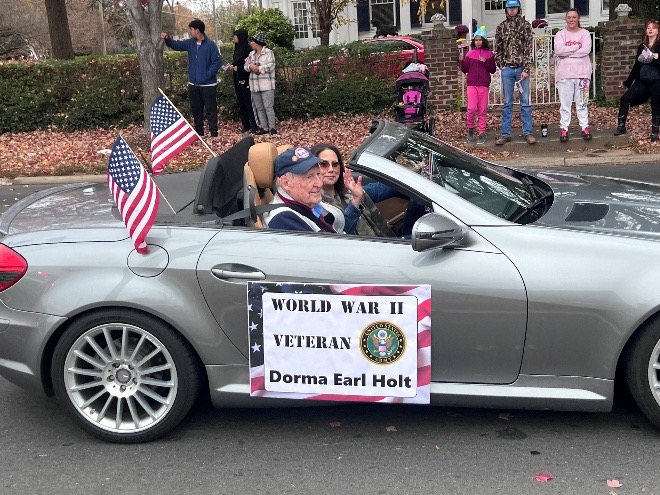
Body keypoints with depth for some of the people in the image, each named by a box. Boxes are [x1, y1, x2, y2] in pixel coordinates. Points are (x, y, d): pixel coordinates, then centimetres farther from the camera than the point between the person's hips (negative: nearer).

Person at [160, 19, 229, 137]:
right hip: (193, 84, 7)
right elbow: (177, 45, 14)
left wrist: (207, 75, -15)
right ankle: (199, 133, 25)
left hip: (208, 84, -7)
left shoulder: (210, 44, -12)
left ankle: (214, 133, 2)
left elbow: (217, 61, -14)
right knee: (196, 110, 14)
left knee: (211, 110, -2)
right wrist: (167, 39, -5)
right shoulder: (190, 43, 6)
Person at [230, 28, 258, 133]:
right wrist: (232, 66, 2)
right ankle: (246, 125, 16)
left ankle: (254, 125, 0)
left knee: (248, 103, -5)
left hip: (246, 80, -8)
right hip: (237, 80, 8)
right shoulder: (237, 49, 12)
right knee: (241, 104, 10)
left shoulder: (248, 49, -13)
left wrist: (238, 68, -15)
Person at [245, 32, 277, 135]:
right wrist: (250, 66, -9)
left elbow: (271, 66, -14)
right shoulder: (251, 54, 16)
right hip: (254, 86, 7)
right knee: (259, 108, 8)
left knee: (268, 107, -9)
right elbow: (246, 66, 13)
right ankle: (264, 127, 14)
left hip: (266, 85, -7)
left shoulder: (268, 52, -4)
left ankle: (272, 127, -5)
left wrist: (259, 68, -16)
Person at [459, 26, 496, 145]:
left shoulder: (489, 54, 5)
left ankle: (482, 134, 6)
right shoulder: (470, 54, 6)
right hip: (472, 84, 0)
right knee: (472, 108, -10)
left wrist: (485, 62, -9)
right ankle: (470, 129, 12)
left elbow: (493, 70, 5)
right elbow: (465, 70, 6)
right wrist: (462, 60, -9)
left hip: (484, 85, 0)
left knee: (482, 110, 2)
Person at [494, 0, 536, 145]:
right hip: (507, 69, 2)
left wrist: (526, 69, -11)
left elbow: (528, 48, -3)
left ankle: (527, 132, 7)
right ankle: (505, 134, 8)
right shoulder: (501, 27, 8)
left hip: (522, 68, -1)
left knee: (525, 102, 2)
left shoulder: (525, 25, 2)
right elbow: (498, 48, 11)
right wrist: (501, 65, 0)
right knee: (507, 103, 5)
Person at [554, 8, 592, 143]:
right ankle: (564, 129, 8)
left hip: (582, 73, 0)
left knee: (582, 103, 7)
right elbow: (558, 50, -13)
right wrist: (577, 47, -11)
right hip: (564, 74, 0)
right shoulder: (560, 34, 5)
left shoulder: (585, 33, 4)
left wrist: (567, 52, -12)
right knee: (565, 104, 3)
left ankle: (585, 128, 14)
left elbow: (586, 50, -12)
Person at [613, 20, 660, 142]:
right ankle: (621, 127, 1)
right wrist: (627, 82, 18)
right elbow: (636, 66, 16)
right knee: (625, 98, -8)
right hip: (642, 81, 5)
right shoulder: (642, 47, 11)